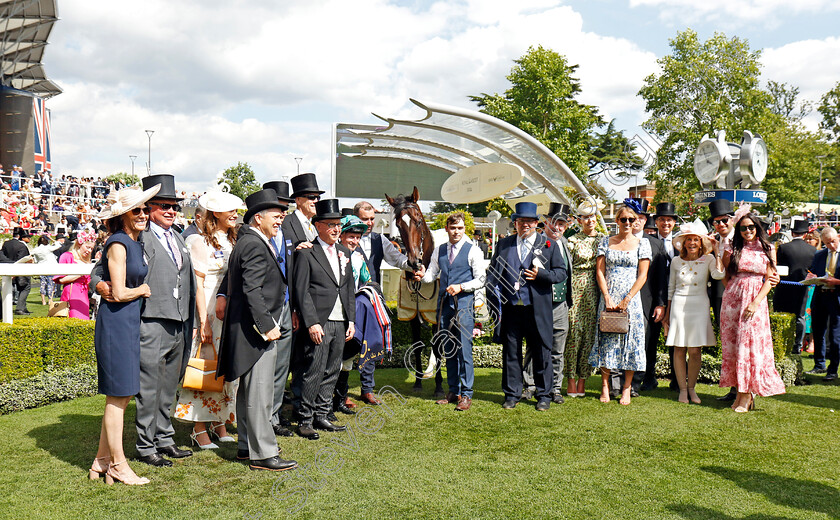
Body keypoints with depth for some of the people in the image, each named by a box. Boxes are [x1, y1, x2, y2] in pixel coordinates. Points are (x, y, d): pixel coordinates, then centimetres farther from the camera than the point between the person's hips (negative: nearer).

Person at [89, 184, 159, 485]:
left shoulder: (135, 243, 14)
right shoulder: (118, 244, -13)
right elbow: (119, 293, -16)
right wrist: (144, 289, -2)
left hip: (130, 323, 9)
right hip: (116, 323, -9)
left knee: (122, 395, 13)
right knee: (118, 395, -1)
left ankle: (102, 461, 23)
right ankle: (118, 464, 10)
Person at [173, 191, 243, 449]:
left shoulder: (233, 240, 14)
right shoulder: (201, 242, -8)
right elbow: (198, 284, -11)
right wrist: (203, 321, -16)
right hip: (210, 311, -7)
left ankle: (219, 423, 19)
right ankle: (200, 429, 5)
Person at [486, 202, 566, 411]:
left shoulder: (549, 245, 6)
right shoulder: (503, 244, 12)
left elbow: (561, 272, 5)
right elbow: (492, 272, 14)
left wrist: (541, 274, -13)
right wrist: (493, 299, 2)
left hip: (538, 310, -2)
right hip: (510, 309, 2)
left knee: (541, 354, 5)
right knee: (511, 352, 8)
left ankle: (543, 395, 18)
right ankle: (511, 394, 20)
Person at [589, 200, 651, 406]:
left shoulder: (642, 244, 4)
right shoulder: (606, 242, 8)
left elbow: (642, 275, -2)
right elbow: (599, 272, 3)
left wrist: (627, 300, -10)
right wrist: (607, 298, -8)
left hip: (631, 300, -1)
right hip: (608, 298, 1)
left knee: (630, 340, 0)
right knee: (606, 340, 1)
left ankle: (626, 388, 7)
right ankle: (605, 386, 10)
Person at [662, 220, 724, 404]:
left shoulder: (708, 259, 2)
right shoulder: (676, 261, 7)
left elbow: (719, 274, -20)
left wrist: (716, 251, -11)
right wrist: (667, 314, 14)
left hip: (699, 305, -1)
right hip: (679, 304, 1)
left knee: (695, 350, -2)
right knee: (679, 349, 1)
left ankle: (691, 388, 14)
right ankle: (682, 389, 12)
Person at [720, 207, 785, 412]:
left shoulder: (768, 249, 5)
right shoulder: (732, 249, 7)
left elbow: (769, 279, 0)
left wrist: (755, 302, -10)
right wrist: (732, 294, -2)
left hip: (756, 300, -2)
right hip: (732, 300, 2)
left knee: (750, 345, -5)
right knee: (732, 345, 1)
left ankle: (746, 394, 2)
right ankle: (740, 391, 11)